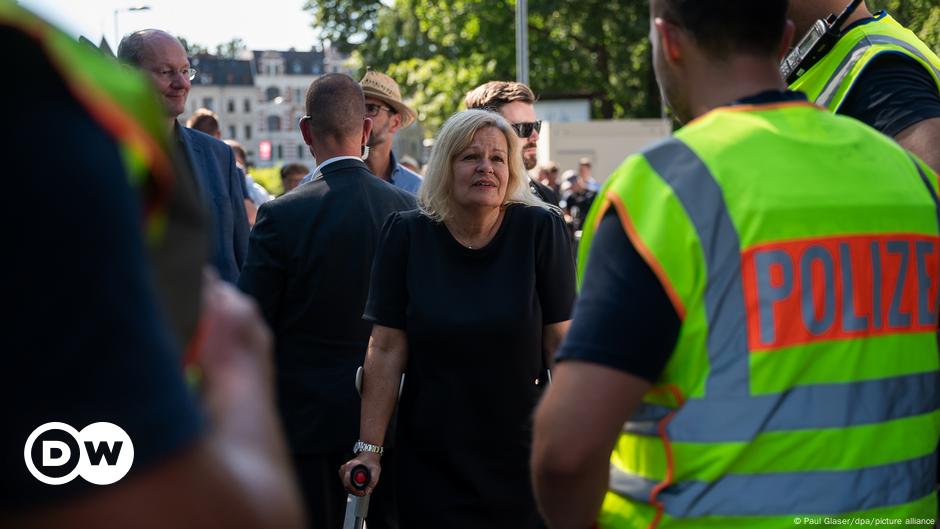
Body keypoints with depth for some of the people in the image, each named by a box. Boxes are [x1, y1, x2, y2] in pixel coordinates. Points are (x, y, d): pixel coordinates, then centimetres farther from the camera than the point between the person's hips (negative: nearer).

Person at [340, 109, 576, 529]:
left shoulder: (541, 231, -7)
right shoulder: (407, 234, -4)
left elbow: (562, 343, -6)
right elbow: (387, 350, -4)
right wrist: (369, 449, -6)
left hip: (520, 458, 0)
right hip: (430, 460, 1)